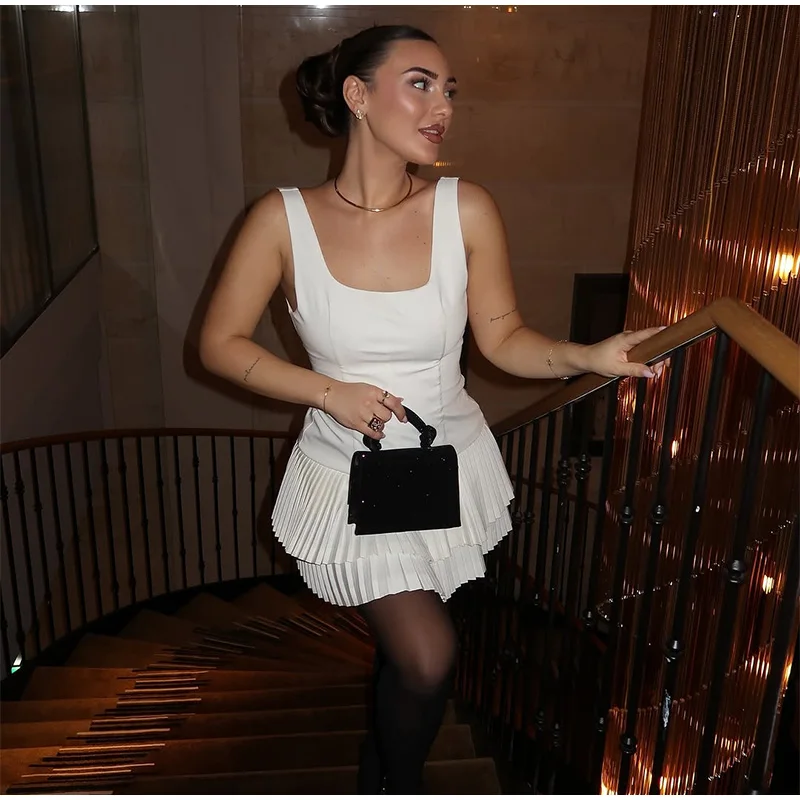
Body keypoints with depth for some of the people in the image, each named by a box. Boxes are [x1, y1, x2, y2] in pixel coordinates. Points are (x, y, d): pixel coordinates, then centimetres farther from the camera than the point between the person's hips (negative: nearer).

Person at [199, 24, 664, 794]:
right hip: (349, 477, -2)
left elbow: (504, 338, -4)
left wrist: (589, 356, -21)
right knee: (428, 658, -7)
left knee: (403, 644, 19)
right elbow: (220, 342, -7)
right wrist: (329, 392, -17)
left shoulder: (467, 210, -12)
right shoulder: (283, 219, -15)